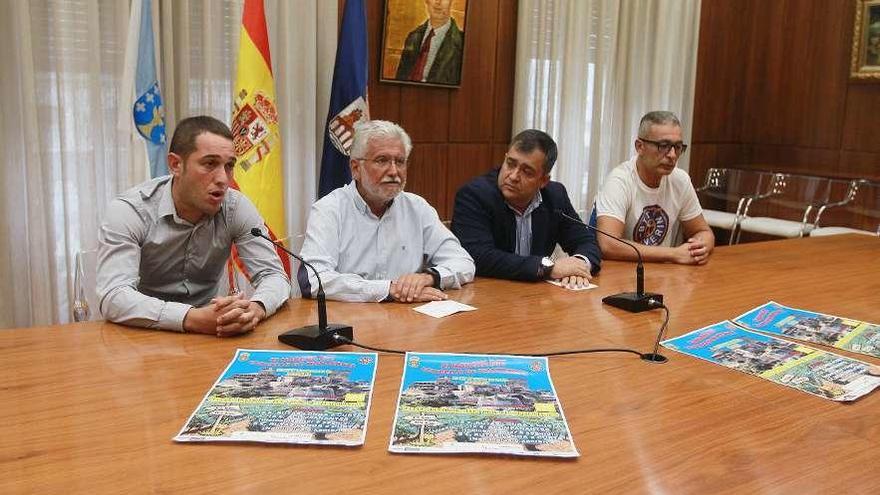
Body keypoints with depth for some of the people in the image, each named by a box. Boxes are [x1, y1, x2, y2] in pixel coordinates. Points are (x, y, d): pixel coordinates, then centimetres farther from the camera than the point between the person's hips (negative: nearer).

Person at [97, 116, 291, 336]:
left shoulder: (238, 207, -7)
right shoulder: (128, 210, -15)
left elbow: (274, 275, -7)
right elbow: (114, 298, -25)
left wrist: (256, 308, -31)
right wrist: (194, 319, -39)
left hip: (208, 336, 2)